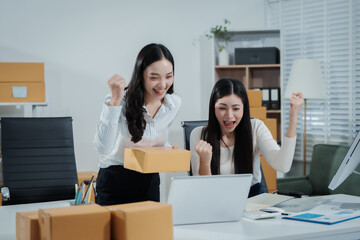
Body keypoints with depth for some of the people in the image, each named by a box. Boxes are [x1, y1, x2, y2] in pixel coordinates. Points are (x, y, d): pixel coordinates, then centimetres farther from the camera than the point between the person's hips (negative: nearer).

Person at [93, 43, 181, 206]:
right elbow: (103, 149, -33)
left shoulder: (174, 104, -3)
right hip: (114, 181, -4)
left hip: (149, 182, 5)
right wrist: (115, 101, -36)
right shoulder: (121, 101, -19)